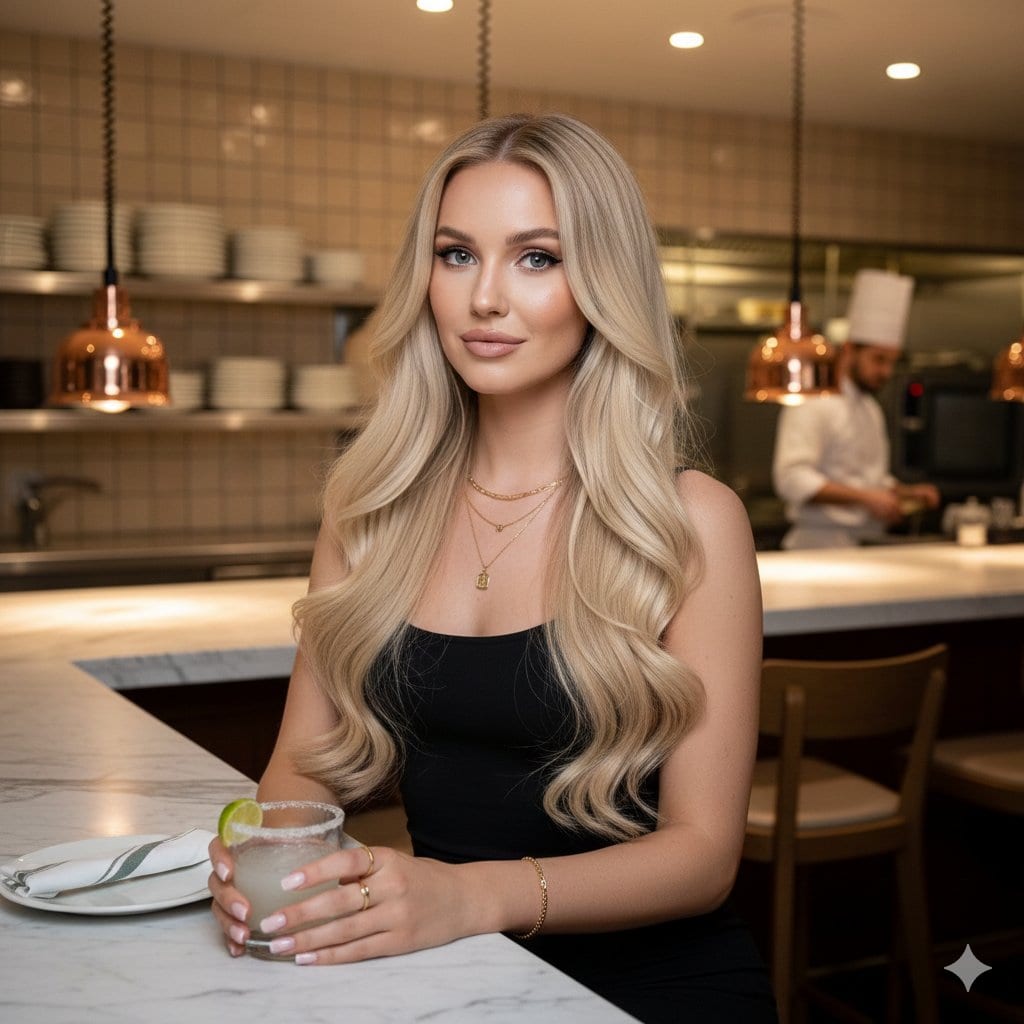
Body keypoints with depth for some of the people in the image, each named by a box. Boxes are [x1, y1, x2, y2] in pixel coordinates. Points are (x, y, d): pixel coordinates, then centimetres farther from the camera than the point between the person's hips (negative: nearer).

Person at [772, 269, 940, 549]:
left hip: (867, 546, 8)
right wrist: (866, 498, -25)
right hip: (821, 546, -8)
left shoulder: (873, 410, 20)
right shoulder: (812, 408, -10)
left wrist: (907, 493, 10)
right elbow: (792, 479, -22)